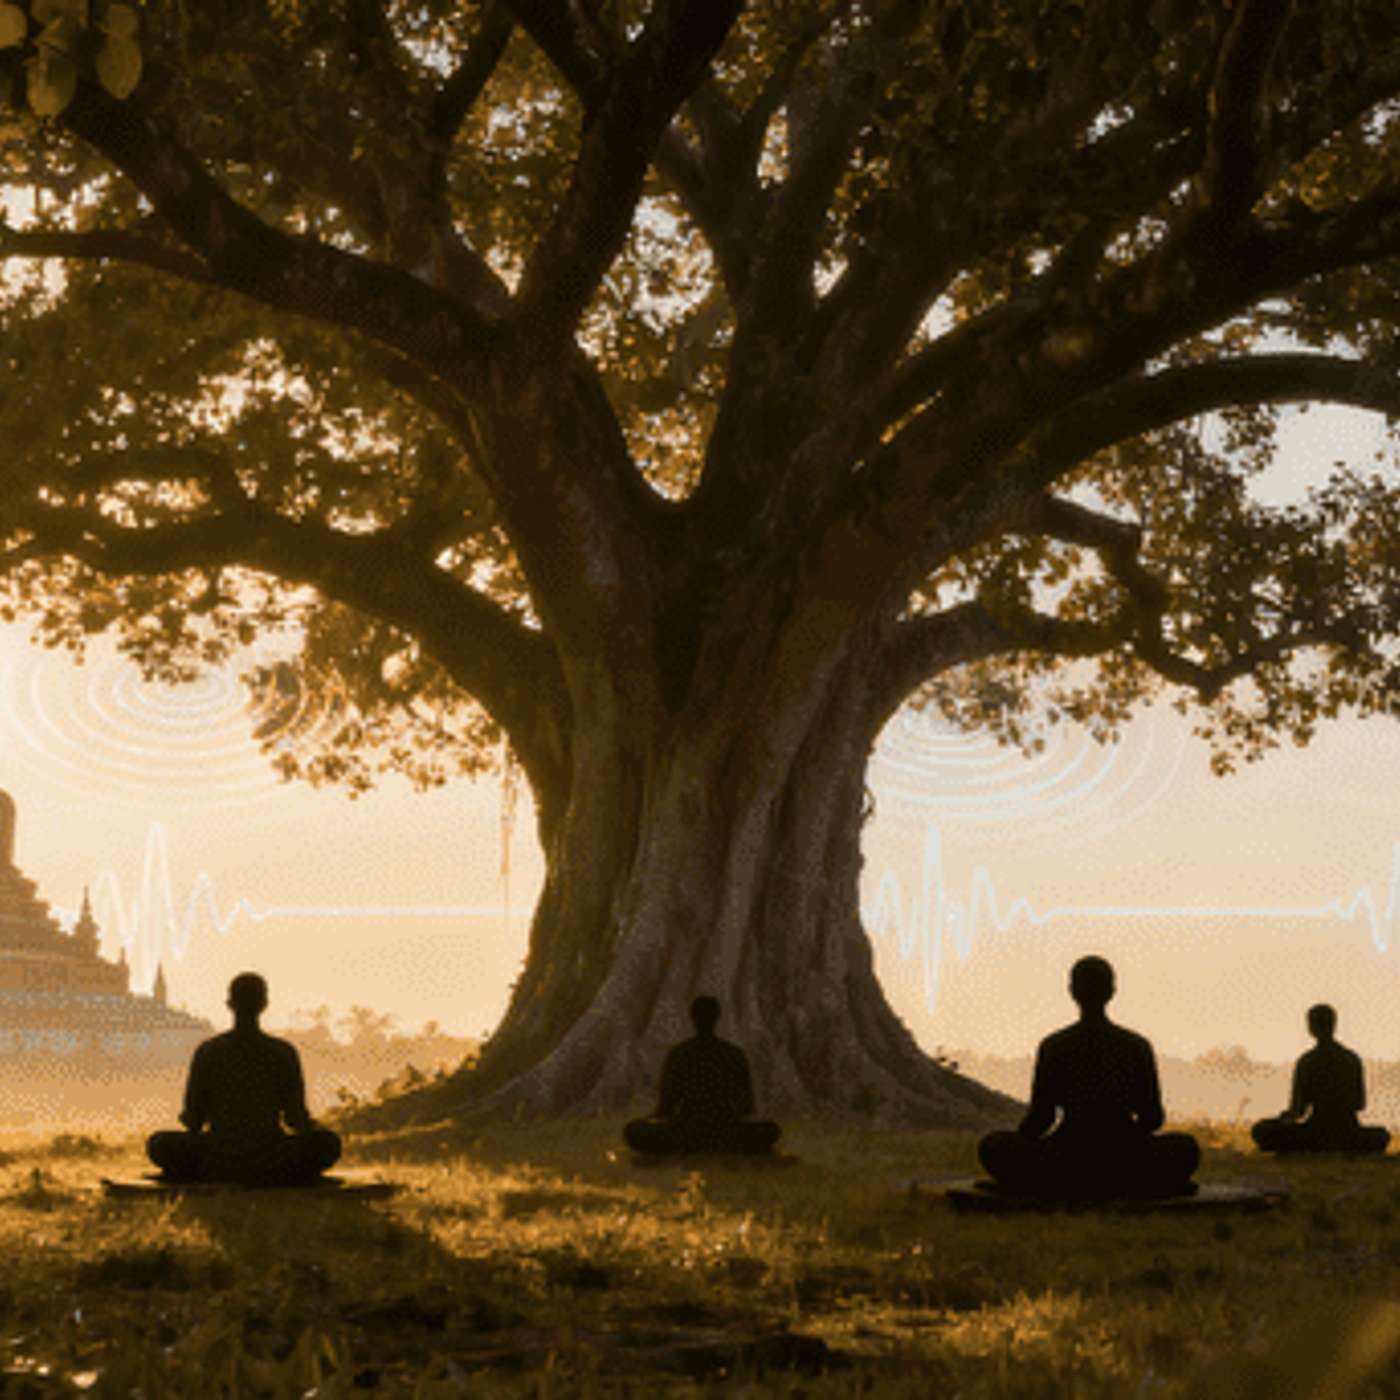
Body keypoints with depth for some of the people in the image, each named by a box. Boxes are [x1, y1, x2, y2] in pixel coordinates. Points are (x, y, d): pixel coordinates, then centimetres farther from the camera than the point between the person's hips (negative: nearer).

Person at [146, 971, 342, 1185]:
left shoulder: (206, 1052, -2)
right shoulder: (283, 1053, -4)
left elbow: (193, 1120, 2)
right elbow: (296, 1118, 1)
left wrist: (187, 1117, 26)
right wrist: (309, 1127, 25)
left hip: (218, 1167, 1)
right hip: (271, 1168, -1)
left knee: (159, 1143, 24)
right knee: (328, 1141, 21)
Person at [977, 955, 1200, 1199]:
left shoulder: (1052, 1047, -4)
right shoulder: (1137, 1046, 0)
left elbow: (1040, 1118, -2)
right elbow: (1153, 1118, 5)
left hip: (1067, 1169, -1)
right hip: (1126, 1168, 1)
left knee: (992, 1145, 20)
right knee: (1187, 1147, 28)